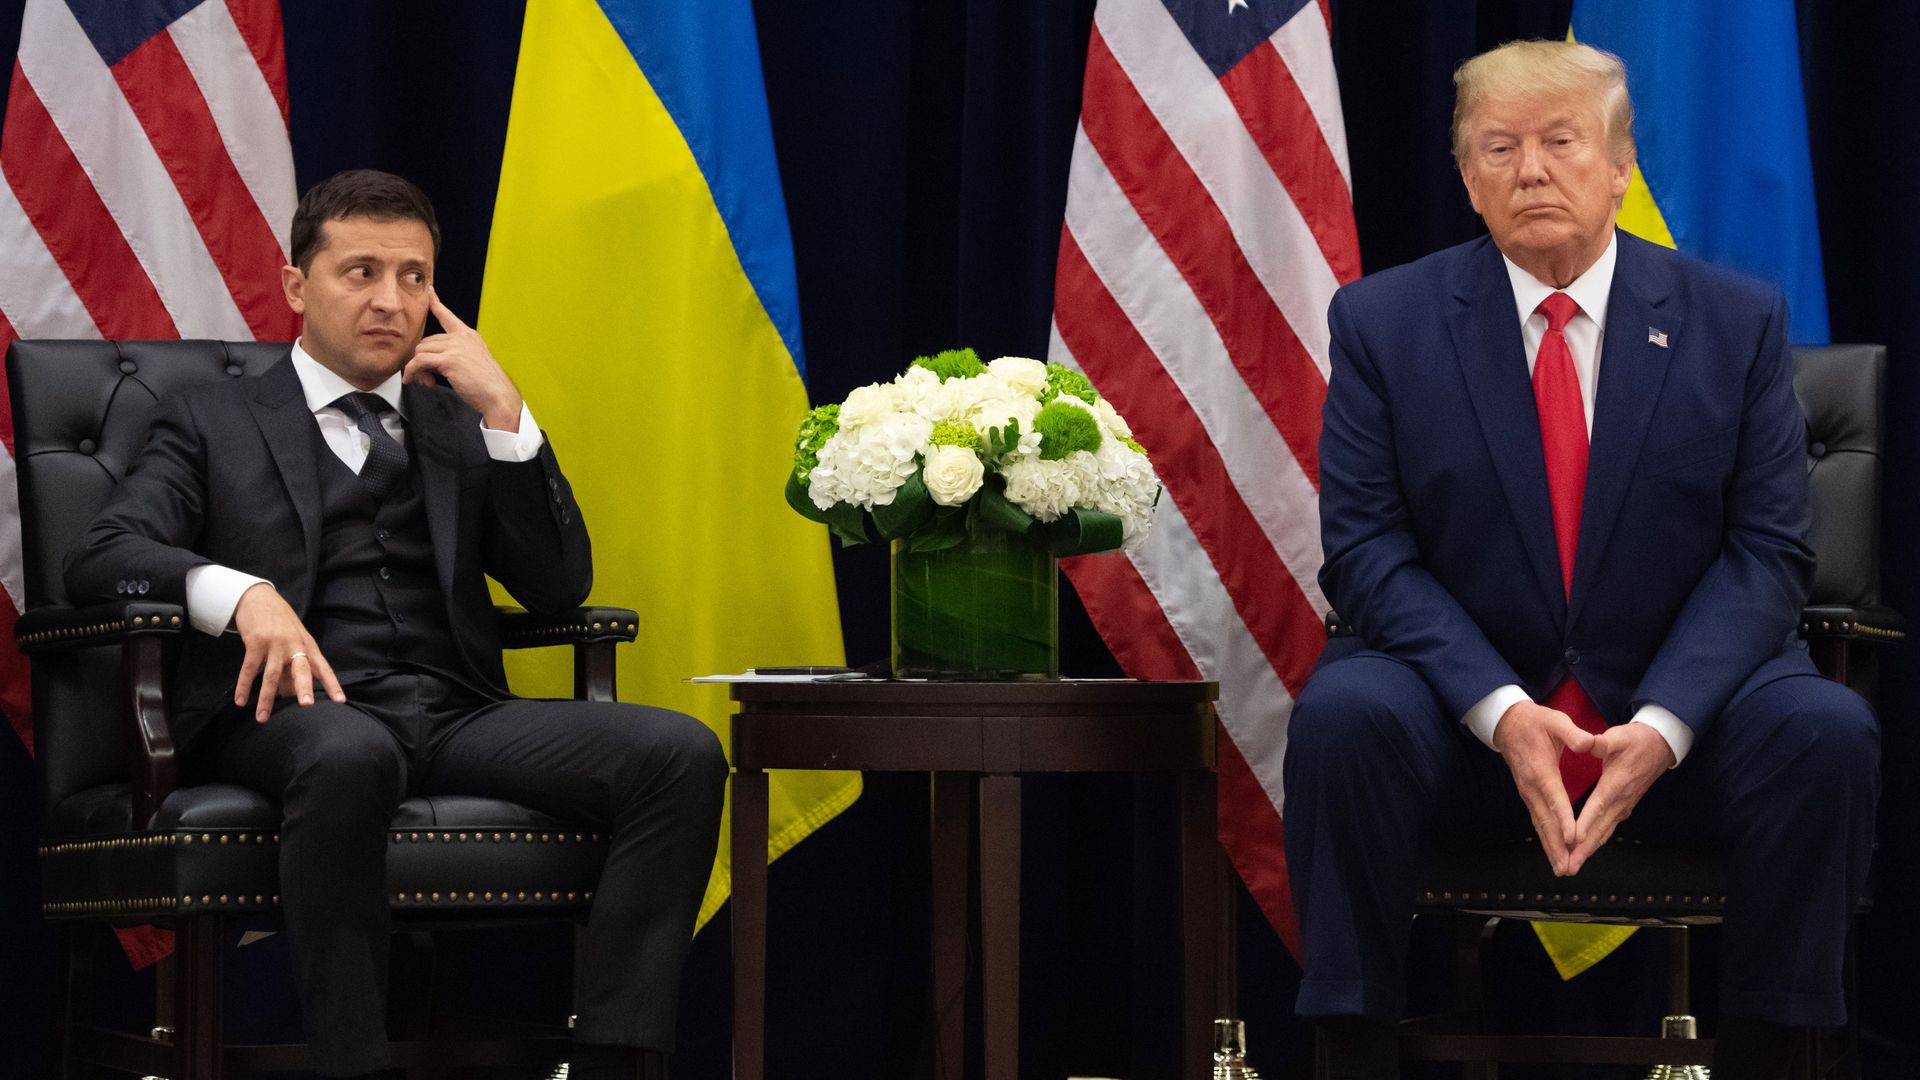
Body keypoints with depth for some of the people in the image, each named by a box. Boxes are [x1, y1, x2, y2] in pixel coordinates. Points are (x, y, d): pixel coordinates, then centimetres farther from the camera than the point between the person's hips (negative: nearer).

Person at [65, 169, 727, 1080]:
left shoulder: (458, 420, 26)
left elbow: (558, 587, 14)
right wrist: (243, 593, -20)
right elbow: (103, 557, 0)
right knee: (349, 753, -42)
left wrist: (501, 413, 5)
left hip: (458, 715, 4)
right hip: (302, 713, -4)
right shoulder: (212, 422, 17)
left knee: (681, 752, -23)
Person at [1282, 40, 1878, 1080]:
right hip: (1462, 708, -1)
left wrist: (1662, 725, -19)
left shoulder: (1737, 321, 3)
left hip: (1678, 722, 1)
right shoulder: (1384, 321, 2)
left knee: (1826, 731, -28)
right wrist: (1501, 711, -20)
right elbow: (1365, 547, -4)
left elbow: (1767, 552, -1)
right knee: (1342, 715, -32)